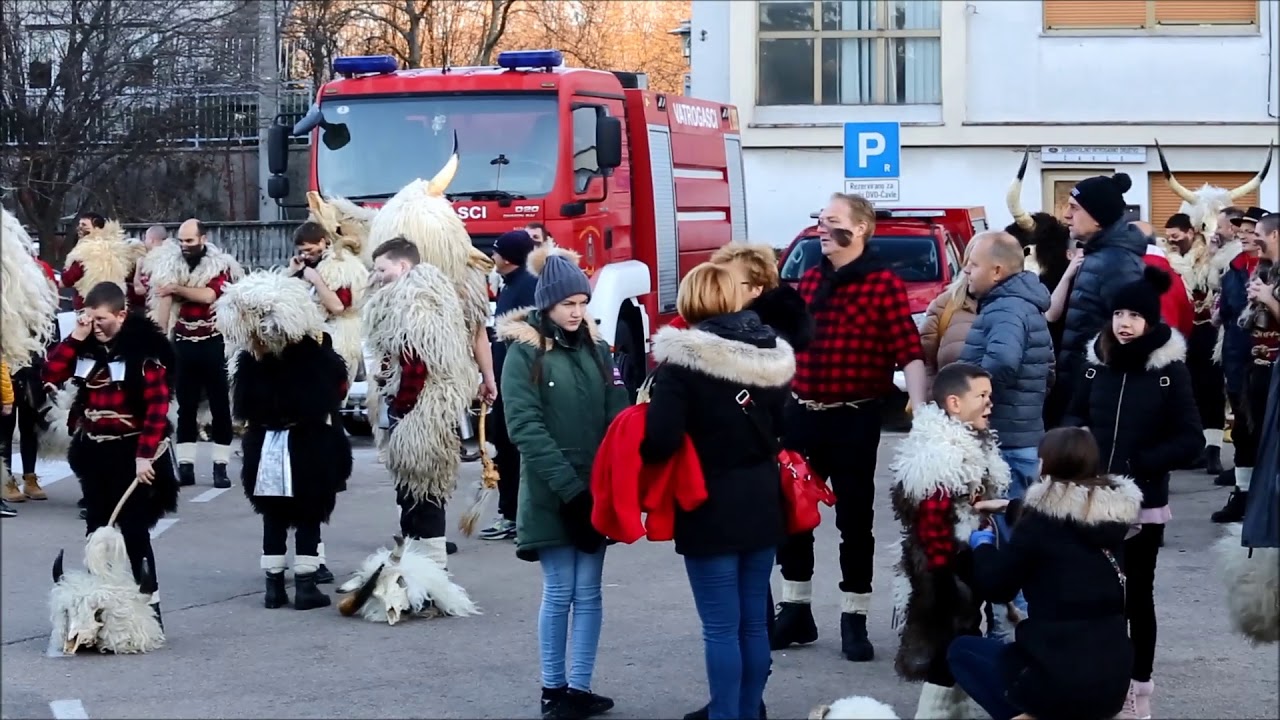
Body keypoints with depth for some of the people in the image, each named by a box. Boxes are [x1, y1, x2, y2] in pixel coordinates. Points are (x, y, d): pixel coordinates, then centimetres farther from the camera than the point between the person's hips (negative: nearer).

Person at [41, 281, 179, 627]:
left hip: (132, 451, -6)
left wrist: (145, 455, -21)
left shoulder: (144, 347, -14)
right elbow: (50, 375, -4)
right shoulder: (86, 345, 4)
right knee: (96, 530, 11)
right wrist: (75, 337, -12)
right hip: (93, 451, 6)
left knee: (134, 531, -7)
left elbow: (157, 405, -17)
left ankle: (148, 606, -2)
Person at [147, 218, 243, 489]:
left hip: (213, 343, -2)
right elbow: (164, 299, -7)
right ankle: (185, 466, 7)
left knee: (220, 406, 0)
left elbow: (208, 295, -21)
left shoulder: (220, 265, -4)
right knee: (186, 407, 5)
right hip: (184, 344, 2)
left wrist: (176, 288, -14)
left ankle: (220, 467, 3)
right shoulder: (171, 264, 3)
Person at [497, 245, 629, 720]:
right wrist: (568, 486, -20)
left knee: (588, 592, 5)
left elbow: (617, 417, 4)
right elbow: (526, 427, -13)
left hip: (596, 491, 4)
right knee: (559, 593, 1)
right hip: (551, 495, -4)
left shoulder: (597, 350, 9)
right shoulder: (524, 354, -6)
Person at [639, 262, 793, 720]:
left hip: (711, 508, -6)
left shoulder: (682, 359, -15)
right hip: (762, 503, 6)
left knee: (721, 628, -1)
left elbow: (661, 440, -20)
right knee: (754, 623, 13)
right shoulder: (772, 353, 4)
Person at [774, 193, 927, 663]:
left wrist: (919, 410, -29)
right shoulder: (809, 281, 10)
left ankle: (854, 620, 13)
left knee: (854, 519, 3)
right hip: (801, 416, 6)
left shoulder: (883, 284, -9)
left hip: (853, 421, -6)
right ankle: (795, 611, 23)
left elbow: (910, 352, -17)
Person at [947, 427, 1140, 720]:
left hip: (1059, 678, -7)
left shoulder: (1044, 522, -13)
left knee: (961, 650, 19)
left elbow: (994, 587, -2)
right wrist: (1010, 507, 38)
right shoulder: (1115, 513, 5)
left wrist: (982, 545, 18)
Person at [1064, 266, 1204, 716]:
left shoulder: (1170, 370, -8)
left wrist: (1139, 463, -15)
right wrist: (1079, 434, -5)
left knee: (1137, 593, 4)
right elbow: (1075, 415, 17)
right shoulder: (1098, 363, 4)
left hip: (1143, 502, -3)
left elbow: (1190, 440, -8)